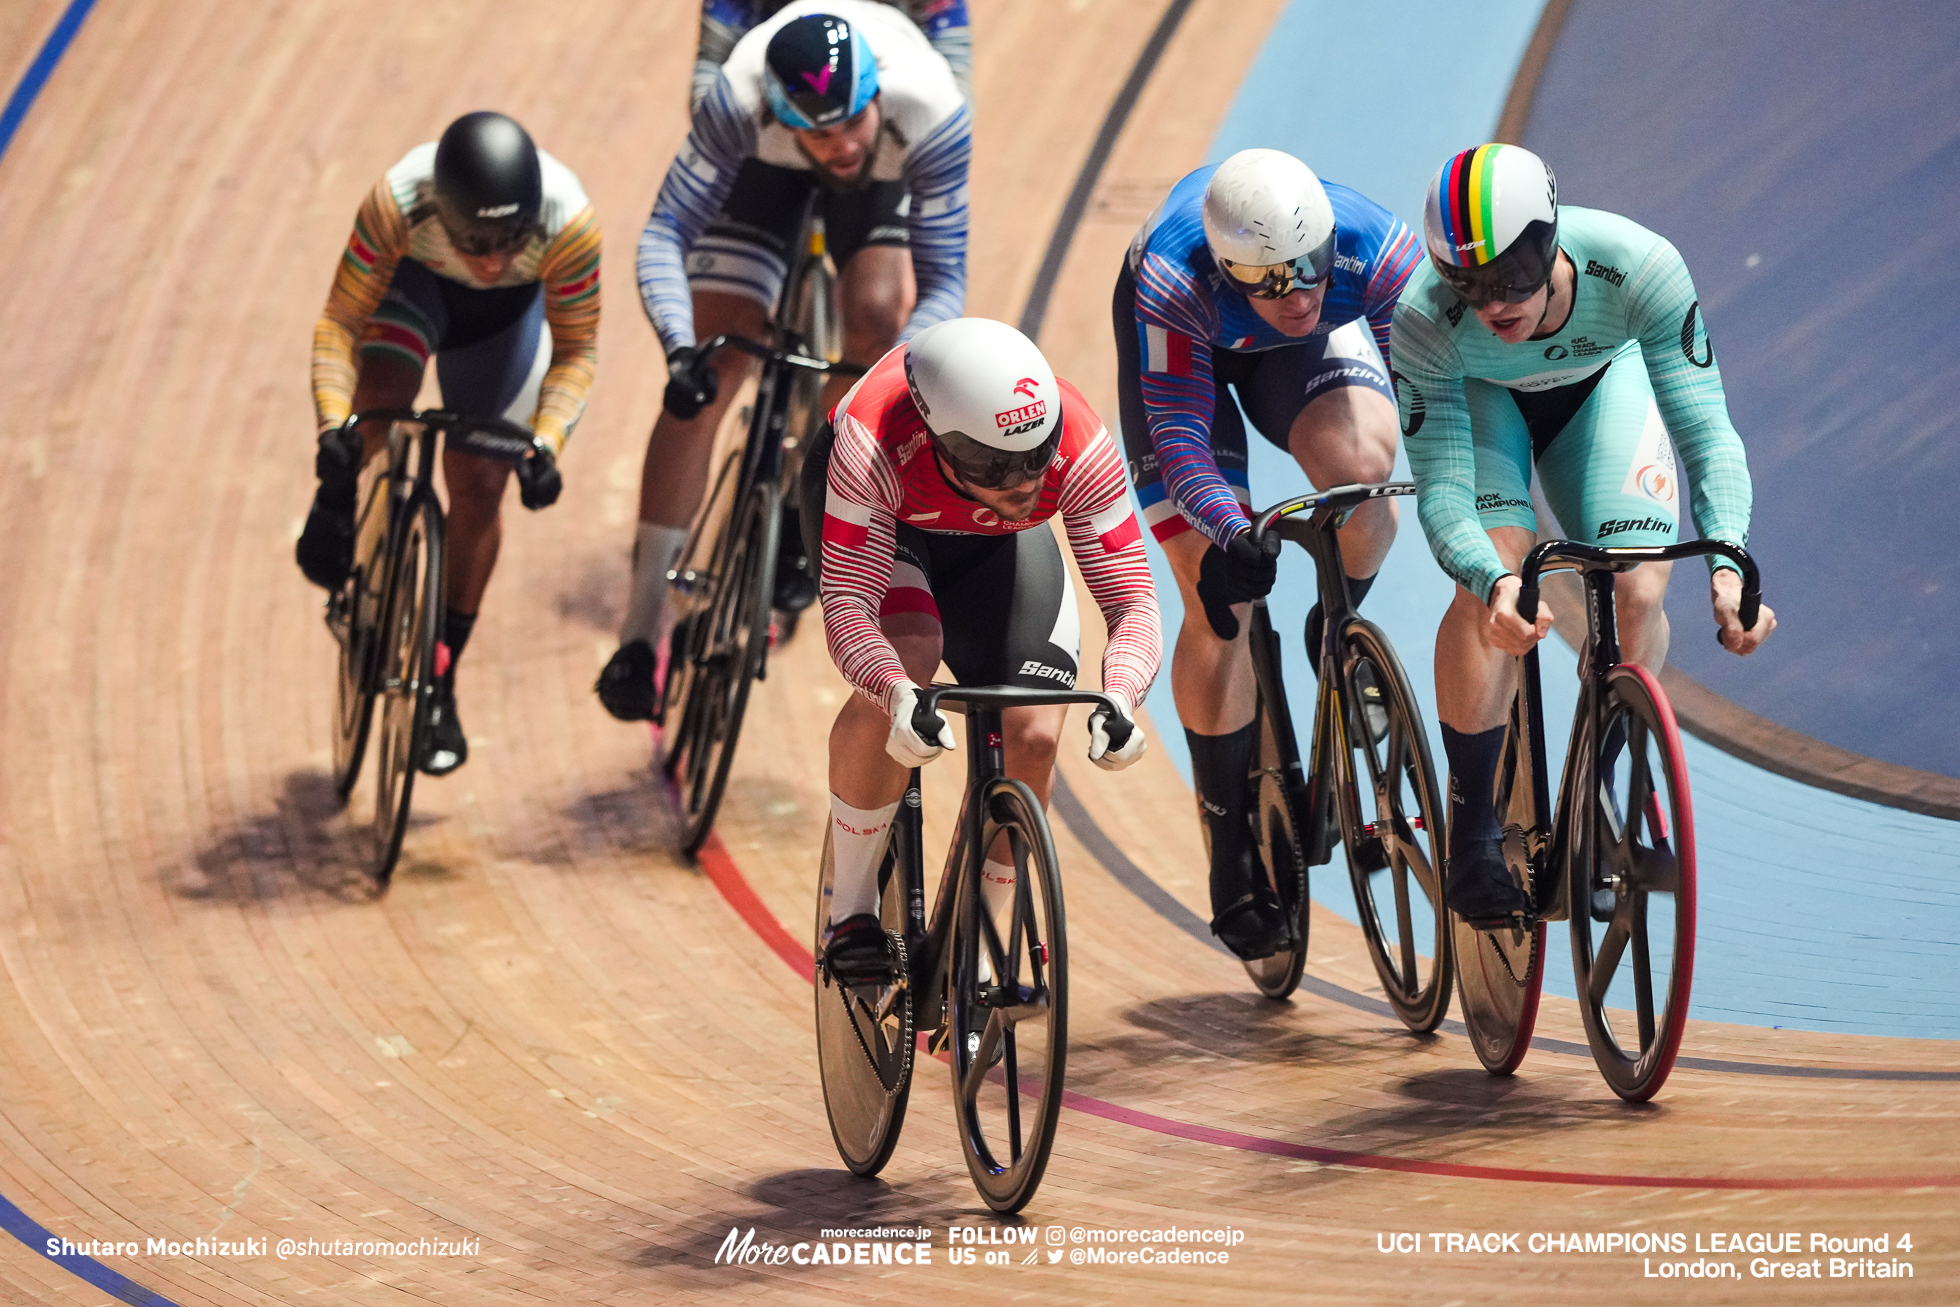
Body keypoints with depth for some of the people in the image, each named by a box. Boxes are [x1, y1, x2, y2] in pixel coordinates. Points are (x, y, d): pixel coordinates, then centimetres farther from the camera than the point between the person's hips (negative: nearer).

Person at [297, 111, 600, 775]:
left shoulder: (570, 221, -40)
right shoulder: (397, 202, -41)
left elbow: (576, 349, -25)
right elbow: (341, 320, -28)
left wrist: (546, 442, -39)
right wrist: (332, 424, -42)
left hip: (509, 311, 1)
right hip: (417, 281, 0)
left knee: (479, 487, -2)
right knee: (381, 399, -29)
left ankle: (441, 684, 15)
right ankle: (335, 497, 7)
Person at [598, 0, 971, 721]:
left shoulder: (932, 111, -41)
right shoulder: (741, 100, -42)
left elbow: (945, 279, -33)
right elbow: (665, 231, -35)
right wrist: (679, 347, -52)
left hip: (888, 173, 1)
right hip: (765, 166, -1)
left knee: (879, 316, -26)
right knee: (709, 373, -12)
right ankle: (641, 628, -8)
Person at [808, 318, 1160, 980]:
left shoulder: (1080, 445, -38)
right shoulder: (876, 440, -44)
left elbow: (1132, 598, -36)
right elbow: (847, 603, -45)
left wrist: (1118, 697, -56)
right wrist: (898, 695, -65)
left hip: (995, 542, 2)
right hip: (880, 518, -2)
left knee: (1033, 736, -15)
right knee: (905, 667, -32)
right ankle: (850, 909, -13)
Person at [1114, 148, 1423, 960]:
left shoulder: (1376, 253, -37)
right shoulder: (1173, 277, -41)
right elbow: (1180, 432, -38)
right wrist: (1228, 532, -54)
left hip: (1313, 349, 1)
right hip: (1186, 346, -1)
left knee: (1360, 465, -34)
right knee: (1220, 597, -11)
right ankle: (1233, 857, 2)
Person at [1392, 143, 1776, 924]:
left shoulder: (1639, 267, -39)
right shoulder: (1426, 322, -38)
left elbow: (1705, 430, -37)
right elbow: (1441, 489, -37)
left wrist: (1727, 564, -53)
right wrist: (1495, 583, -58)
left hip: (1603, 378, 1)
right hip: (1480, 394, -1)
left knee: (1638, 594, -17)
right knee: (1495, 579, -26)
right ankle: (1472, 830, -11)